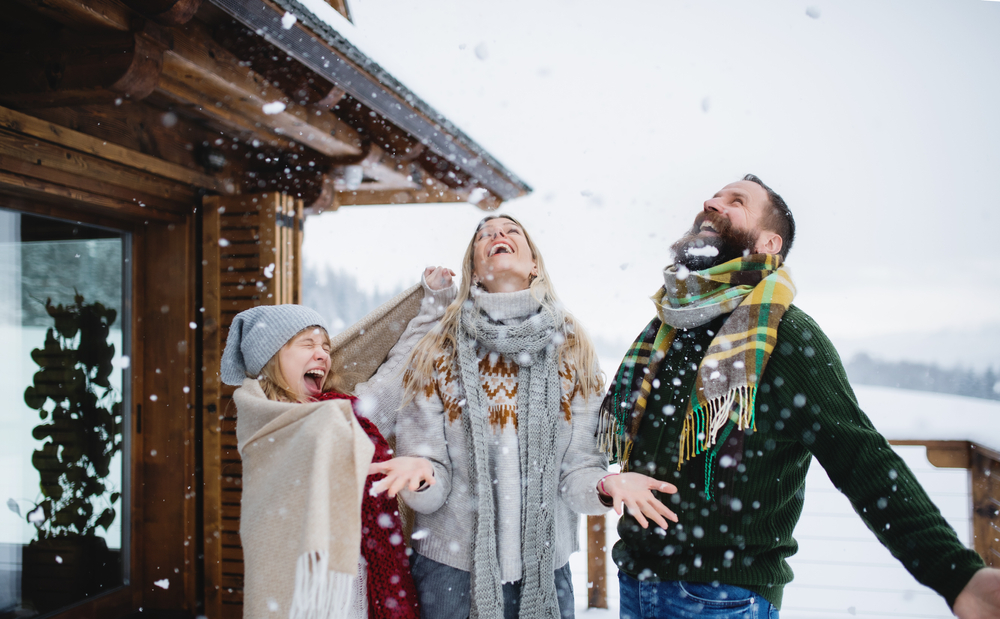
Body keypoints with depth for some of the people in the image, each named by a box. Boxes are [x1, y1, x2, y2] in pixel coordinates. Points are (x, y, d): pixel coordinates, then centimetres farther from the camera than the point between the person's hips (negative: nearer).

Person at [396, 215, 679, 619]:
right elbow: (432, 489, -5)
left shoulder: (572, 353, 2)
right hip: (452, 567, -1)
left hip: (545, 568, 1)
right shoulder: (438, 354, -2)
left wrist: (606, 487, -22)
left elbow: (577, 468, -1)